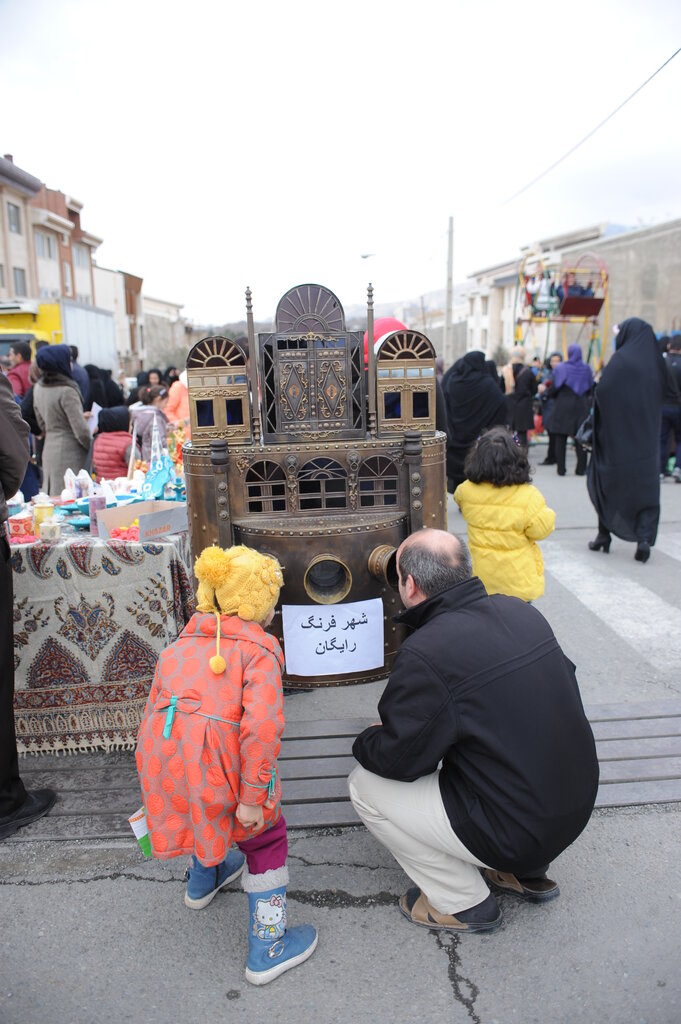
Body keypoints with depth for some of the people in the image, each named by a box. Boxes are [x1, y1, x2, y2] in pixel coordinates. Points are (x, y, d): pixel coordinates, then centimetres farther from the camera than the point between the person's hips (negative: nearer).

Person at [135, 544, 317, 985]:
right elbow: (261, 725, -18)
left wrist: (151, 768, 28)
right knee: (265, 837, 17)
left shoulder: (184, 642, 14)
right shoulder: (261, 649, -6)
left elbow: (156, 702, 17)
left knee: (208, 811, 38)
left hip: (163, 750, 7)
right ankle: (268, 950, 26)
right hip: (215, 757, -7)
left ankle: (203, 880, 64)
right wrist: (252, 797, -13)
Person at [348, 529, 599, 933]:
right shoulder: (520, 611, -1)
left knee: (365, 784, 1)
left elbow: (399, 759, -15)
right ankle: (527, 873, 28)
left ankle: (465, 905, 13)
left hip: (518, 834, -7)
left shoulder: (424, 655, -24)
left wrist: (365, 741, 8)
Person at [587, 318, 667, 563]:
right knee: (645, 487, 7)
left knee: (606, 483, 11)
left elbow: (601, 393, -16)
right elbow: (661, 395, 11)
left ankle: (603, 536, 17)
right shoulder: (655, 361, 4)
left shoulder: (620, 360, -12)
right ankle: (644, 537, -7)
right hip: (646, 438, 4)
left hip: (617, 436, -4)